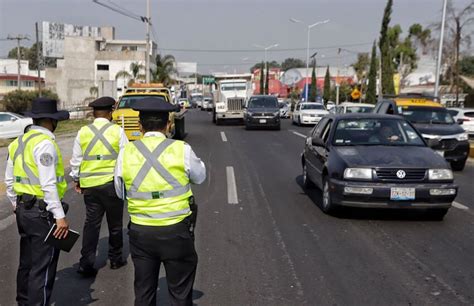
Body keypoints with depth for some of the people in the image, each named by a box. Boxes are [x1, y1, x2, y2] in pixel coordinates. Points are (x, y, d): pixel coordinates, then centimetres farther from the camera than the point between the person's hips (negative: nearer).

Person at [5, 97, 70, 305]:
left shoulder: (18, 142, 10)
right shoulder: (44, 143, -17)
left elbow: (9, 181, 16)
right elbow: (48, 184, -22)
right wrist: (60, 216, -21)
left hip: (23, 209, 9)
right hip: (43, 212, -9)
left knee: (26, 263, 22)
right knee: (43, 268, 0)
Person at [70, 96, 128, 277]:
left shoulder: (83, 132, 2)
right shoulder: (117, 131, -6)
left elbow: (76, 160, 7)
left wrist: (76, 180, 20)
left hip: (89, 185, 3)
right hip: (112, 183, -2)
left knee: (91, 224, 9)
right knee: (115, 224, 12)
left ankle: (86, 263, 6)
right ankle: (115, 259, 25)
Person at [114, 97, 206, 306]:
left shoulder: (126, 153, -4)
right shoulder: (182, 150, -11)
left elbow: (120, 192, 8)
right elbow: (200, 177, 7)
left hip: (140, 232, 3)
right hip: (175, 231, -2)